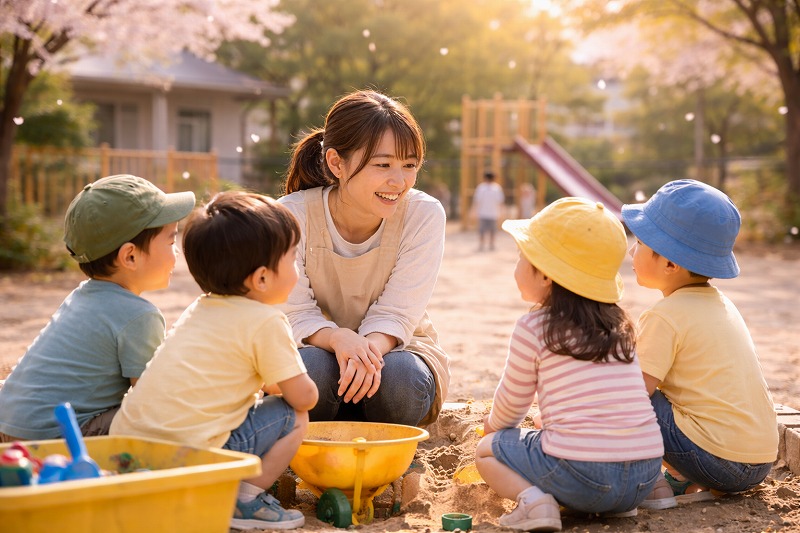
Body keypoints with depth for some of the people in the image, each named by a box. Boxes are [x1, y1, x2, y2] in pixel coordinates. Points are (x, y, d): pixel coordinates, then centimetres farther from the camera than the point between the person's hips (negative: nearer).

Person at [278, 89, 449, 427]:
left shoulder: (424, 215, -17)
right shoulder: (292, 216, -18)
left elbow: (396, 314, -17)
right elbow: (294, 314, -19)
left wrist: (370, 348, -41)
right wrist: (339, 338, -42)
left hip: (395, 347, 1)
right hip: (319, 347, -1)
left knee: (399, 374, -34)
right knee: (308, 367, -35)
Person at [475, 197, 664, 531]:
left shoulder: (533, 329, -2)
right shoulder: (619, 326, 15)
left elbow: (512, 402, 10)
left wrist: (494, 425, 33)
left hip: (579, 474, -6)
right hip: (644, 477, 6)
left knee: (487, 450, 17)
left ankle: (533, 499, -9)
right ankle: (617, 504, 12)